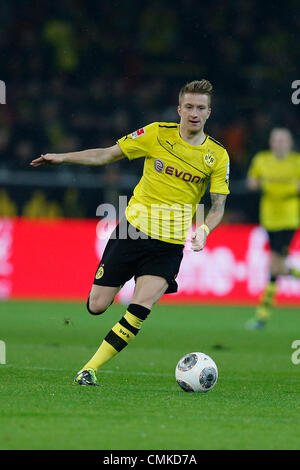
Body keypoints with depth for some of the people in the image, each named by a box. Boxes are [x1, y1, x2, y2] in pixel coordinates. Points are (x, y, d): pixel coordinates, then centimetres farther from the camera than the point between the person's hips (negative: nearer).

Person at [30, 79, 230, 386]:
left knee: (140, 307, -21)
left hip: (169, 245, -1)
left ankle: (91, 368, -11)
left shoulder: (218, 156, 0)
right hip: (133, 230, 1)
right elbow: (108, 155, 6)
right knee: (96, 306, -1)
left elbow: (218, 206, 3)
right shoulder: (158, 134, -1)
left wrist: (203, 231, -17)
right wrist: (63, 158, 0)